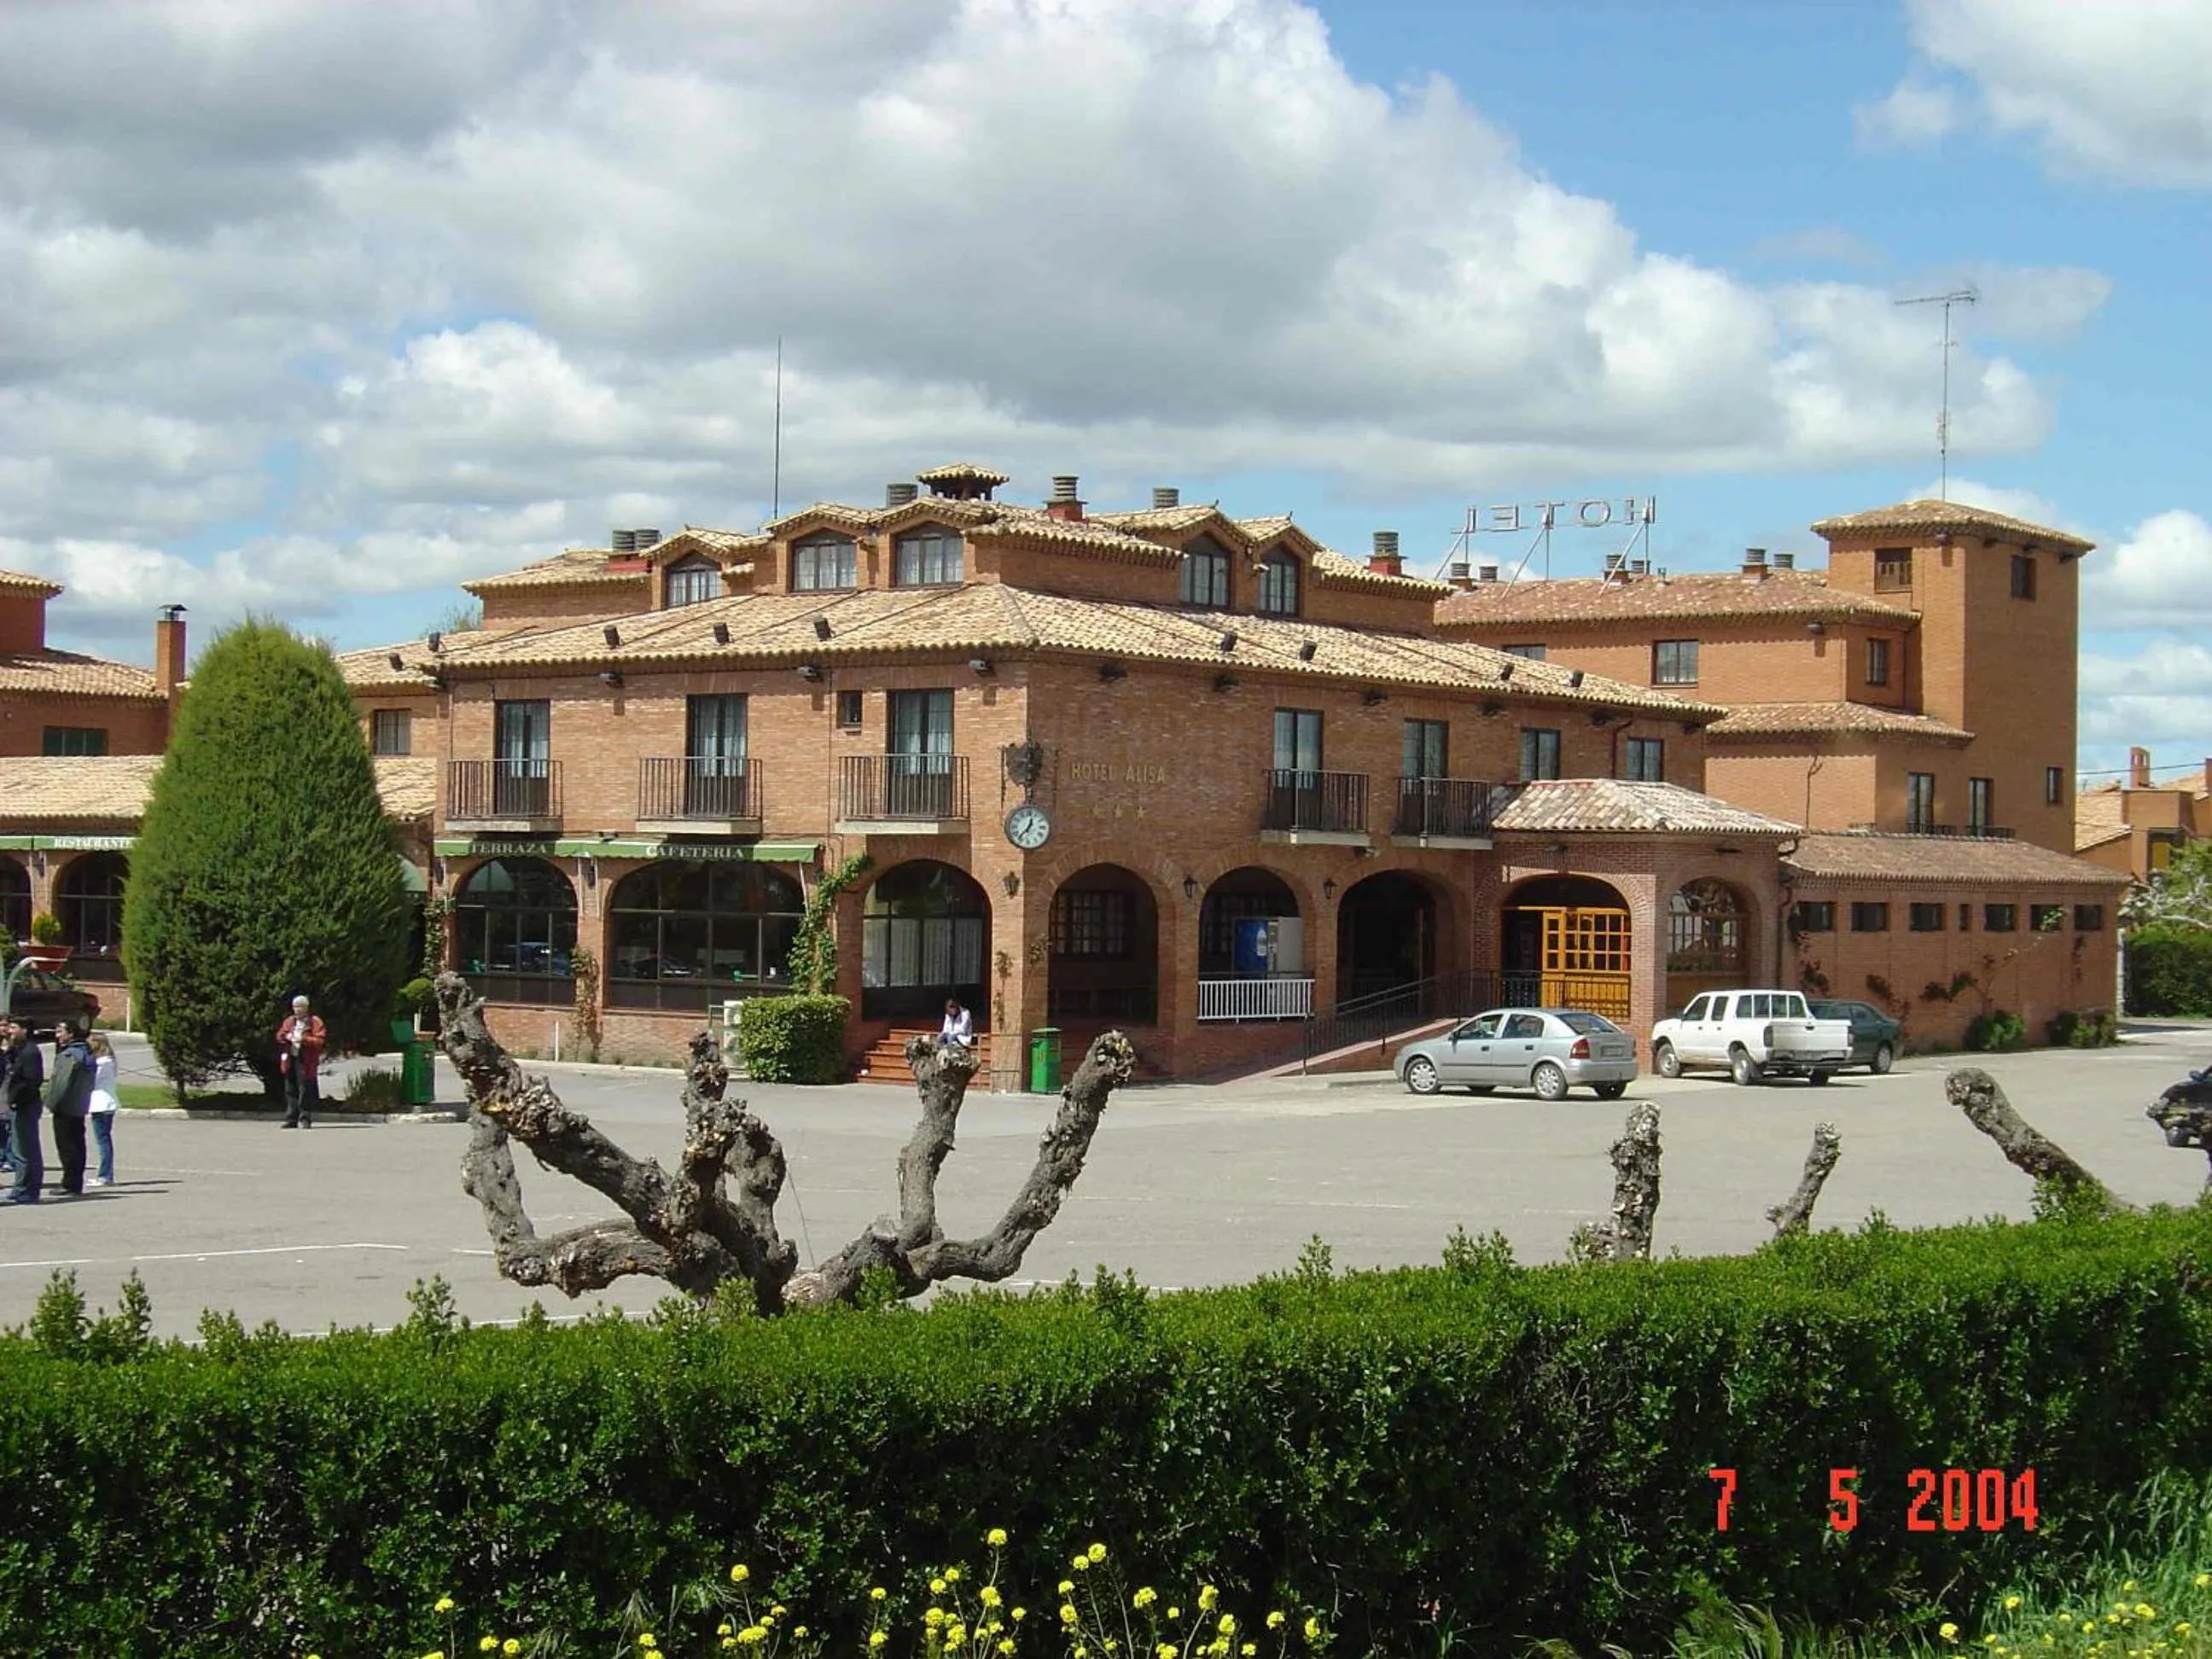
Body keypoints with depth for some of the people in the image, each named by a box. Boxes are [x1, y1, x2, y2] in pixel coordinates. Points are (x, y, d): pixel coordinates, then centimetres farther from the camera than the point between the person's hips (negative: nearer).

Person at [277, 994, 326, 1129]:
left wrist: (303, 1039, -18)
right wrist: (286, 1038, -1)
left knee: (306, 1091, -6)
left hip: (306, 1061, -6)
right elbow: (279, 1036, 21)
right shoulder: (289, 1022, 16)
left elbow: (320, 1040, -9)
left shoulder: (315, 1023, -1)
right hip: (291, 1060, 6)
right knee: (291, 1091, 6)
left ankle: (305, 1119, -1)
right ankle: (291, 1119, 10)